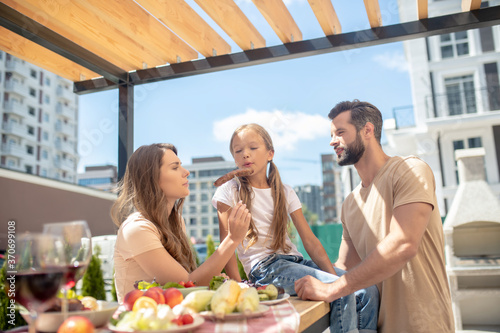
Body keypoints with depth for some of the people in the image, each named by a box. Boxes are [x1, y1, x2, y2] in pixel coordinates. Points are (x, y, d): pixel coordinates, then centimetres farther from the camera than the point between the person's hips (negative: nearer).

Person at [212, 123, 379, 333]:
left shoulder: (285, 192, 12)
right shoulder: (230, 192, 1)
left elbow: (309, 240, 6)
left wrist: (334, 275, -7)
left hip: (293, 260, 5)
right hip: (263, 267, -5)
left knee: (368, 291, -13)